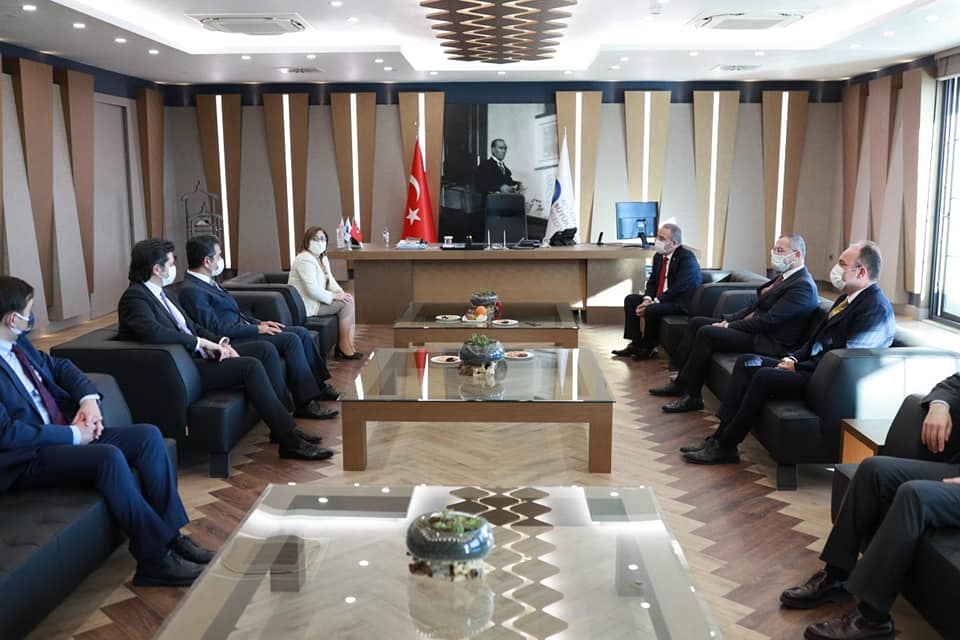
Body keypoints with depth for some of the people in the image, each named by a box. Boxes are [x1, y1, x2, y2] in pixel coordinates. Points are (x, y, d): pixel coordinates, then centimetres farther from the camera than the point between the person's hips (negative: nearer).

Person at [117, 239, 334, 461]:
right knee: (251, 365, -25)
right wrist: (202, 342, -23)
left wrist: (220, 342, 3)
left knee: (266, 349, -1)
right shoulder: (134, 297, -12)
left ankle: (282, 423, 0)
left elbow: (192, 326, 22)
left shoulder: (160, 293, 18)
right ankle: (290, 441, -22)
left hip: (195, 354, 10)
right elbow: (153, 332, -31)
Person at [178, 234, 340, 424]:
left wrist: (259, 322, 8)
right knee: (291, 339, -23)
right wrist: (256, 329, -16)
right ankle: (305, 403, -20)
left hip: (241, 329, 10)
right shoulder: (191, 291, -15)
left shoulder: (208, 282, 16)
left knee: (302, 333, 1)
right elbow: (216, 329, -20)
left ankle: (318, 386, 10)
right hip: (231, 342, -10)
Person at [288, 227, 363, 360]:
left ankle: (349, 344, -6)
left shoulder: (323, 258, 13)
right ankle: (343, 345, -5)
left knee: (350, 299, -2)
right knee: (346, 303, -17)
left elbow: (330, 281, 17)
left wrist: (341, 292, -4)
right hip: (306, 305, -10)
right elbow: (312, 290, -27)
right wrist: (334, 296, -19)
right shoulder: (305, 260, -20)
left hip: (316, 300, 10)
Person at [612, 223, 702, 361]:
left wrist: (653, 303, -25)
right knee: (630, 300, 1)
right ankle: (635, 344, 0)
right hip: (660, 298, 9)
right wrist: (647, 299, -11)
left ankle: (648, 348, -6)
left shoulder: (687, 257, -19)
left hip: (682, 302, -9)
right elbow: (652, 282, 11)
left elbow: (678, 288, -25)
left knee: (652, 310, -30)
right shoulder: (659, 256, 7)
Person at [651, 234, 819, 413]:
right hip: (754, 328, 11)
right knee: (696, 322, 7)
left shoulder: (803, 286, -17)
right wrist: (728, 320, 3)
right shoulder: (785, 277, 15)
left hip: (768, 342, -11)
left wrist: (730, 326, -16)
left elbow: (768, 320, -22)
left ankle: (692, 396, -14)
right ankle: (681, 382, 6)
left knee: (706, 332, -24)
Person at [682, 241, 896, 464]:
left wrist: (798, 367, -14)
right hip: (812, 366, 10)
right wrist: (794, 358, 3)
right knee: (747, 362, -1)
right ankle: (721, 436, -6)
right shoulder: (848, 298, 16)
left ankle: (726, 446, -16)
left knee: (765, 376, -26)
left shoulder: (875, 308, -15)